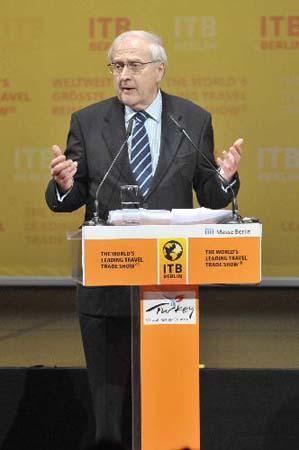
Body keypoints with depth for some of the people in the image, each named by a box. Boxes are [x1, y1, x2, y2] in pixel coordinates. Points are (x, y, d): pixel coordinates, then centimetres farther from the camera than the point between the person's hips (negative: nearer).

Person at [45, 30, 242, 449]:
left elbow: (210, 198, 5)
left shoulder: (194, 120, 2)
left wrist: (224, 178, -17)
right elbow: (67, 200, 2)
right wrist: (64, 185, -20)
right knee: (110, 400, 9)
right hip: (107, 286, 0)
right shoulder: (87, 123, 1)